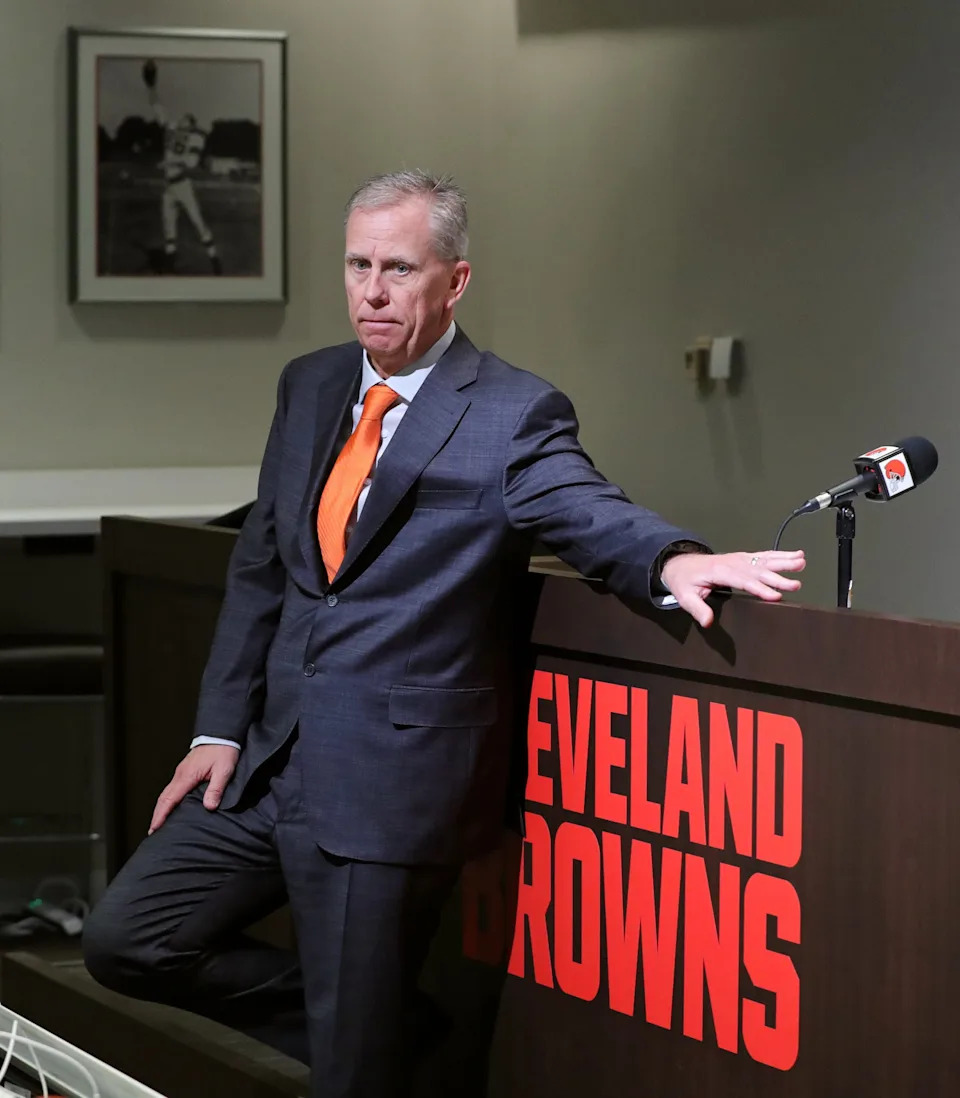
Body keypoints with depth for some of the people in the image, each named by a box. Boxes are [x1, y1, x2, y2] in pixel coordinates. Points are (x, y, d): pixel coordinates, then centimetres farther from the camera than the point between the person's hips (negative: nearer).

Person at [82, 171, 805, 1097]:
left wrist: (674, 562, -46)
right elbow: (259, 568, 16)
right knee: (122, 942, 6)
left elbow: (591, 513, -23)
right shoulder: (309, 387, 11)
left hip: (391, 781, -7)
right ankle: (337, 1007, 20)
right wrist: (218, 730, 9)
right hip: (267, 764, 7)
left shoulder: (512, 415, -8)